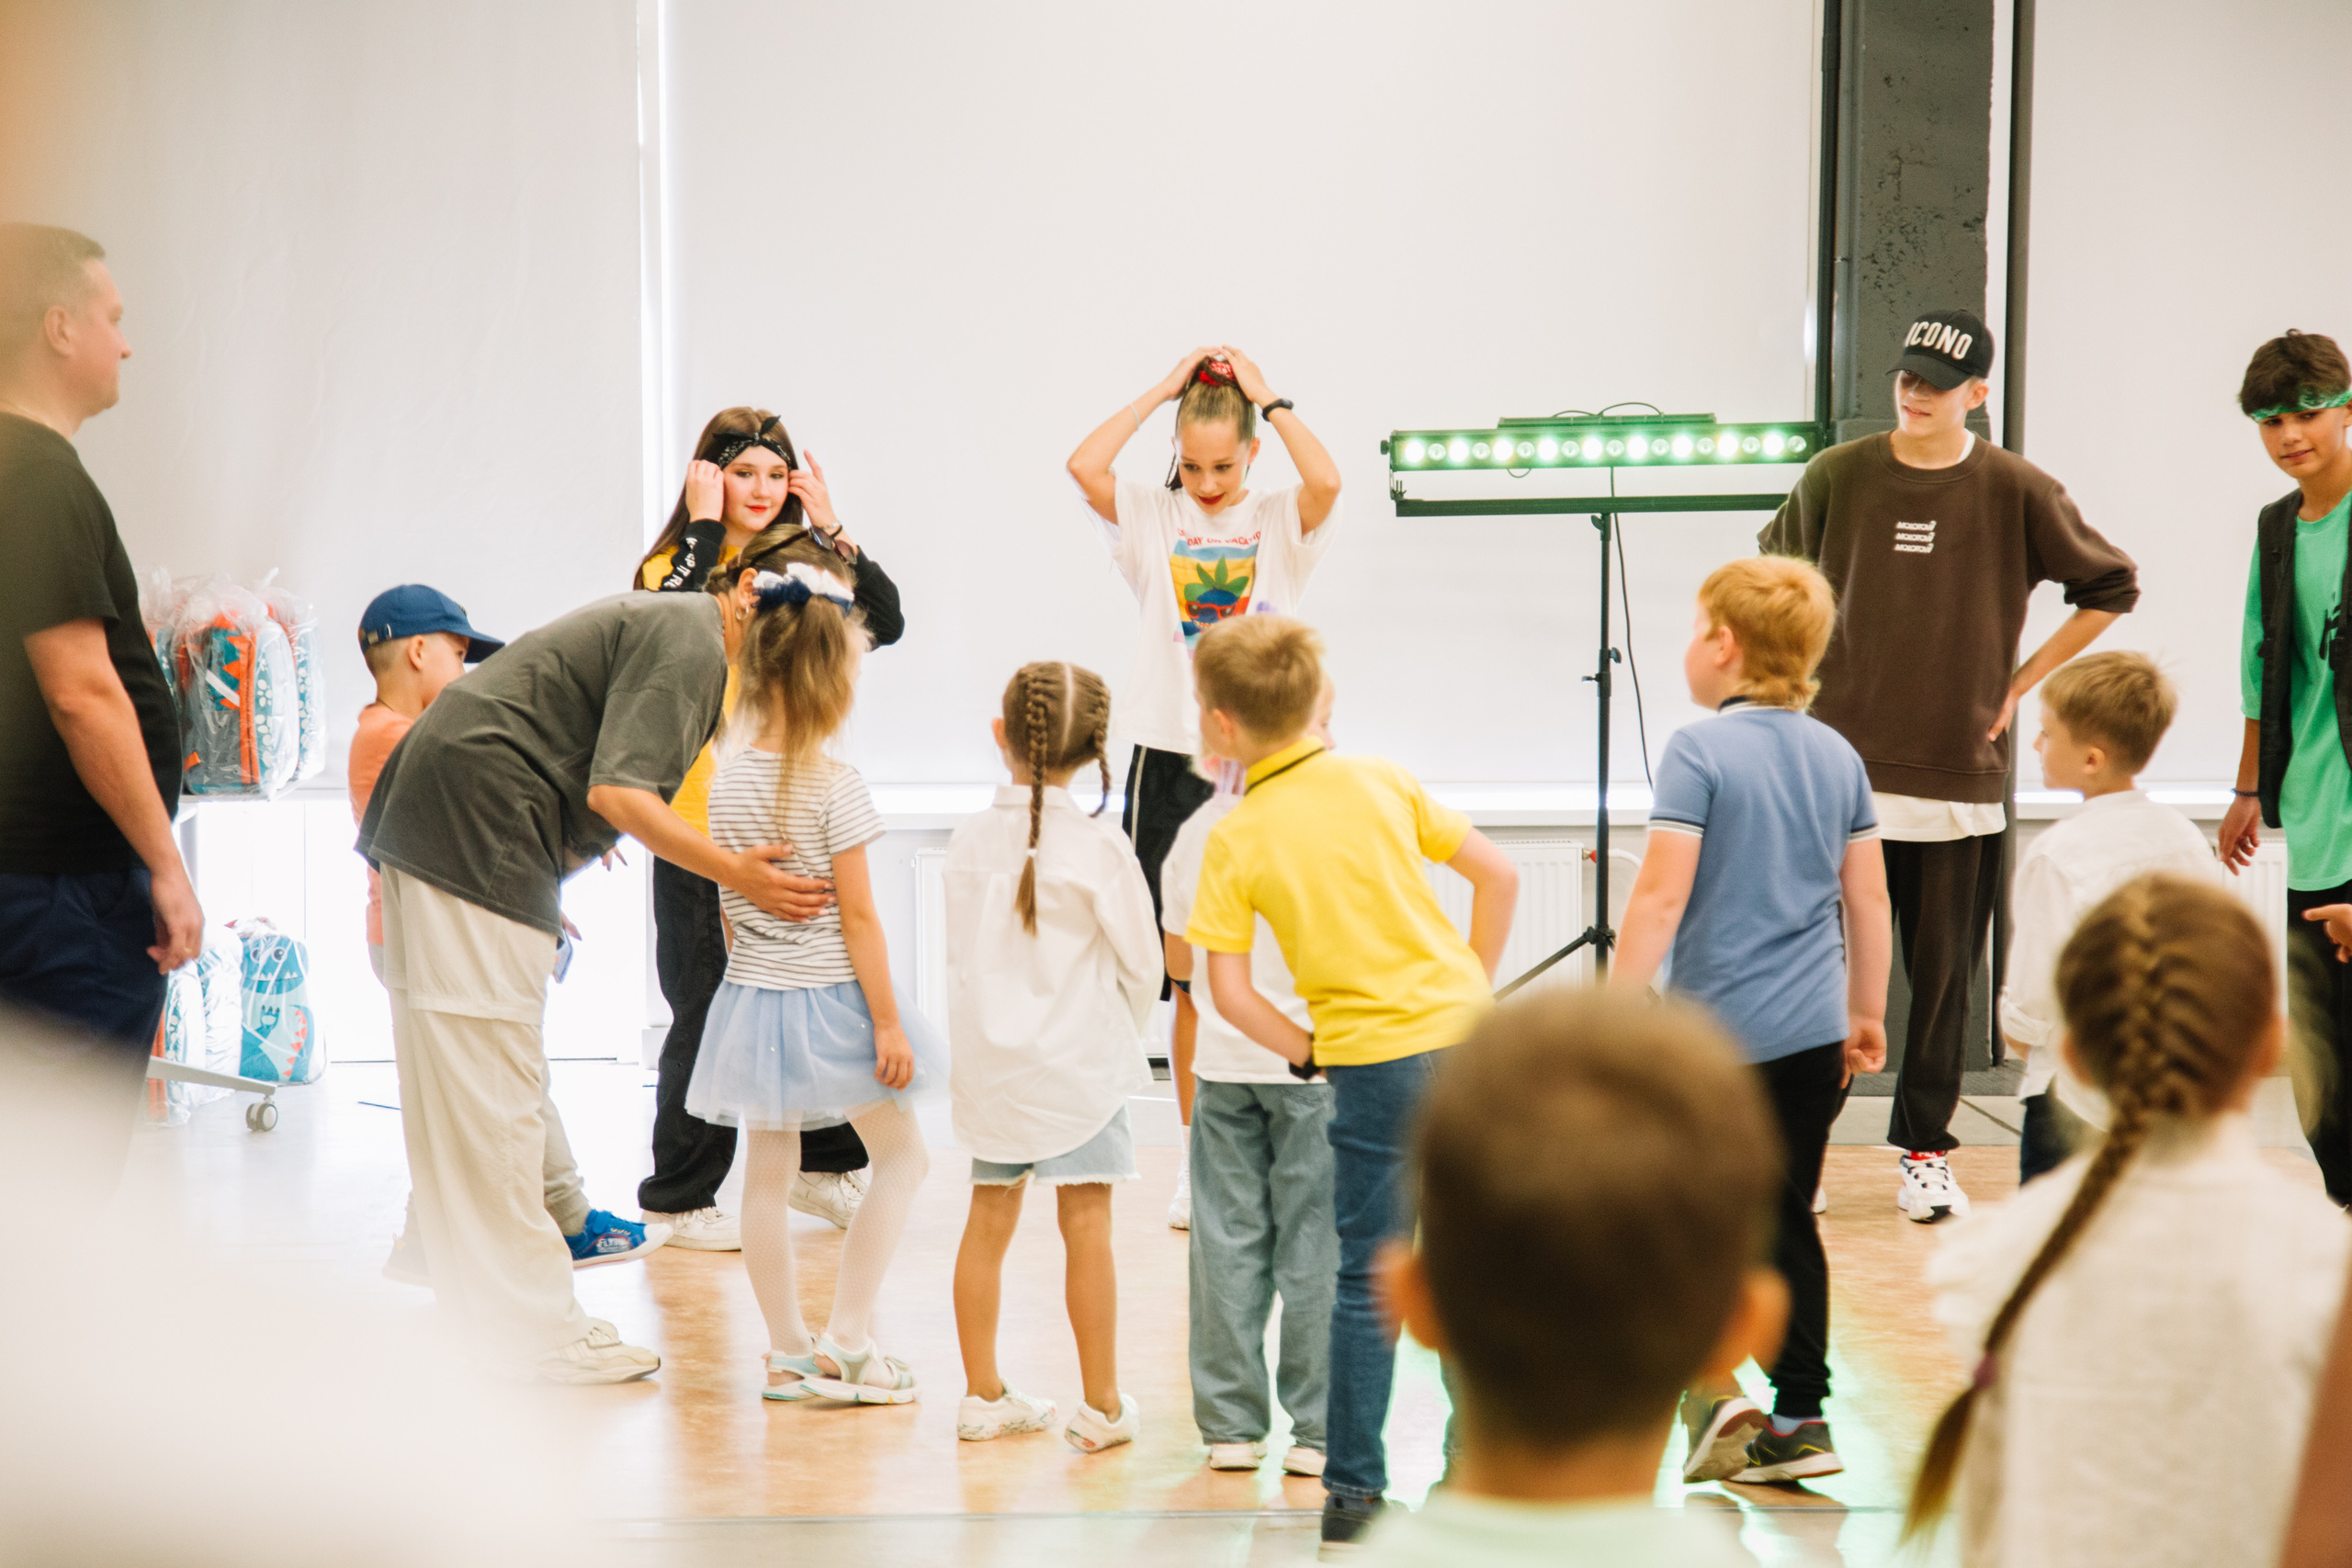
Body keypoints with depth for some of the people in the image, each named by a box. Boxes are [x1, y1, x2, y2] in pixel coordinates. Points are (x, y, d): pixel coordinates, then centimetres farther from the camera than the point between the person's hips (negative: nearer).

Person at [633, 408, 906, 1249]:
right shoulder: (674, 566, -4)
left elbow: (885, 624, -3)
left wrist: (830, 529, -7)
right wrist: (705, 526, -19)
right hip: (700, 826, -5)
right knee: (707, 1010, 1)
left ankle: (827, 1165, 28)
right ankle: (681, 1195, 15)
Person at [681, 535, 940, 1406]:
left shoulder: (727, 776, 0)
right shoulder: (835, 785, -17)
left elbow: (729, 900, 8)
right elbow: (857, 915, -16)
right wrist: (887, 1021, -10)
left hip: (751, 995, 6)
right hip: (828, 998, -5)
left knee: (768, 1174, 11)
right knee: (900, 1156, 11)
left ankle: (789, 1353, 17)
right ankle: (846, 1340, 7)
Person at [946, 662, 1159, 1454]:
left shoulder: (969, 840, -1)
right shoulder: (1097, 846, -13)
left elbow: (960, 954, 8)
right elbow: (1141, 962, -5)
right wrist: (1122, 1033, 13)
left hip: (989, 1061, 4)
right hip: (1079, 1060, -4)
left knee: (988, 1220, 11)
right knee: (1086, 1224, 1)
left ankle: (983, 1395, 19)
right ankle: (1101, 1405, 6)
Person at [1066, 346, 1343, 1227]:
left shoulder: (1281, 521, 4)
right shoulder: (1152, 518, 5)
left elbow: (1326, 482, -19)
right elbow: (1084, 466, -12)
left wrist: (1268, 396, -7)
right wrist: (1163, 389, -4)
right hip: (1171, 758, 1)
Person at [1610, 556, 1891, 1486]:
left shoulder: (1700, 751, -11)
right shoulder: (1837, 756, 7)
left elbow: (1661, 897, -16)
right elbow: (1868, 899, 11)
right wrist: (1867, 1014, 22)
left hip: (1718, 1033, -5)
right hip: (1815, 1032, 6)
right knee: (1786, 1218, 13)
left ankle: (1708, 1387, -7)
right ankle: (1798, 1418, 15)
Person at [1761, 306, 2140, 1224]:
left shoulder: (2019, 492, -3)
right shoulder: (1837, 476, 0)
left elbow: (2111, 588, 10)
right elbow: (1775, 573, 18)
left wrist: (2023, 683, 5)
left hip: (1962, 776, 0)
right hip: (1843, 768, 0)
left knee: (1945, 975, 6)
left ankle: (1925, 1150, 18)